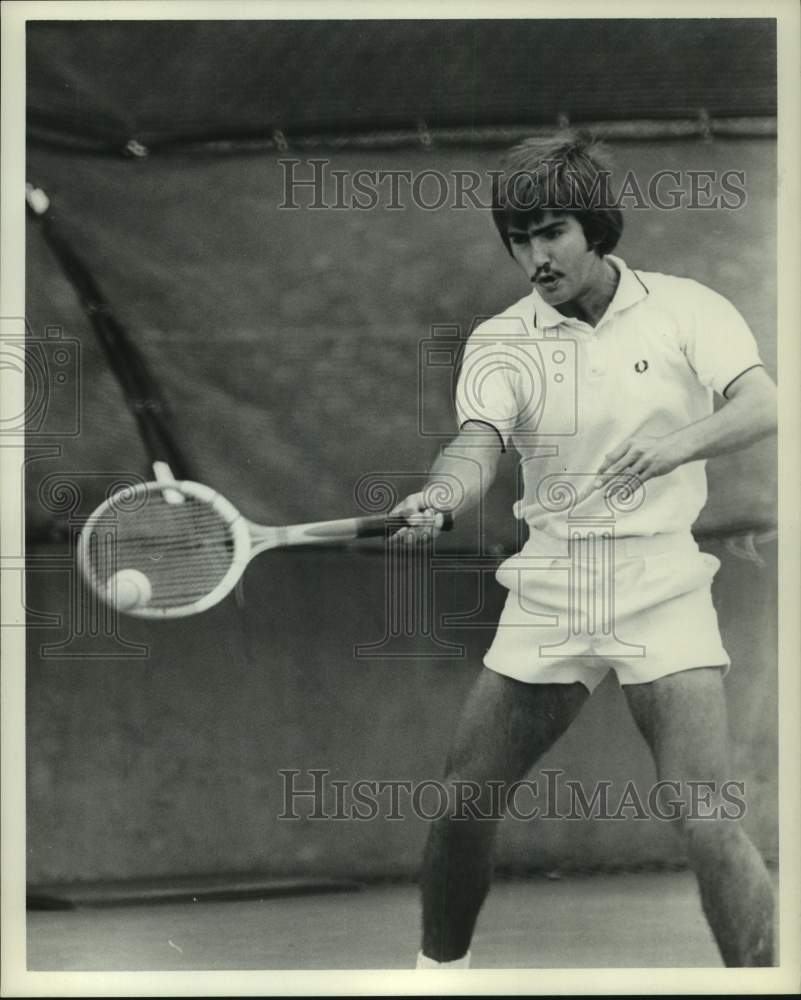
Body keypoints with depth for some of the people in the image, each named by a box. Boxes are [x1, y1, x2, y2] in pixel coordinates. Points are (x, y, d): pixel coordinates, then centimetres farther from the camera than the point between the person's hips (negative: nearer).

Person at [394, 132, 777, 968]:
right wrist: (435, 500, -39)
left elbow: (762, 404, -16)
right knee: (463, 804, 9)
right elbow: (478, 445, -16)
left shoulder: (683, 309, -3)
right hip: (545, 598, 3)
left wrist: (679, 442, -36)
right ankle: (440, 966, 33)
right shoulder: (499, 343, 1)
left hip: (661, 593, -3)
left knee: (705, 823, -15)